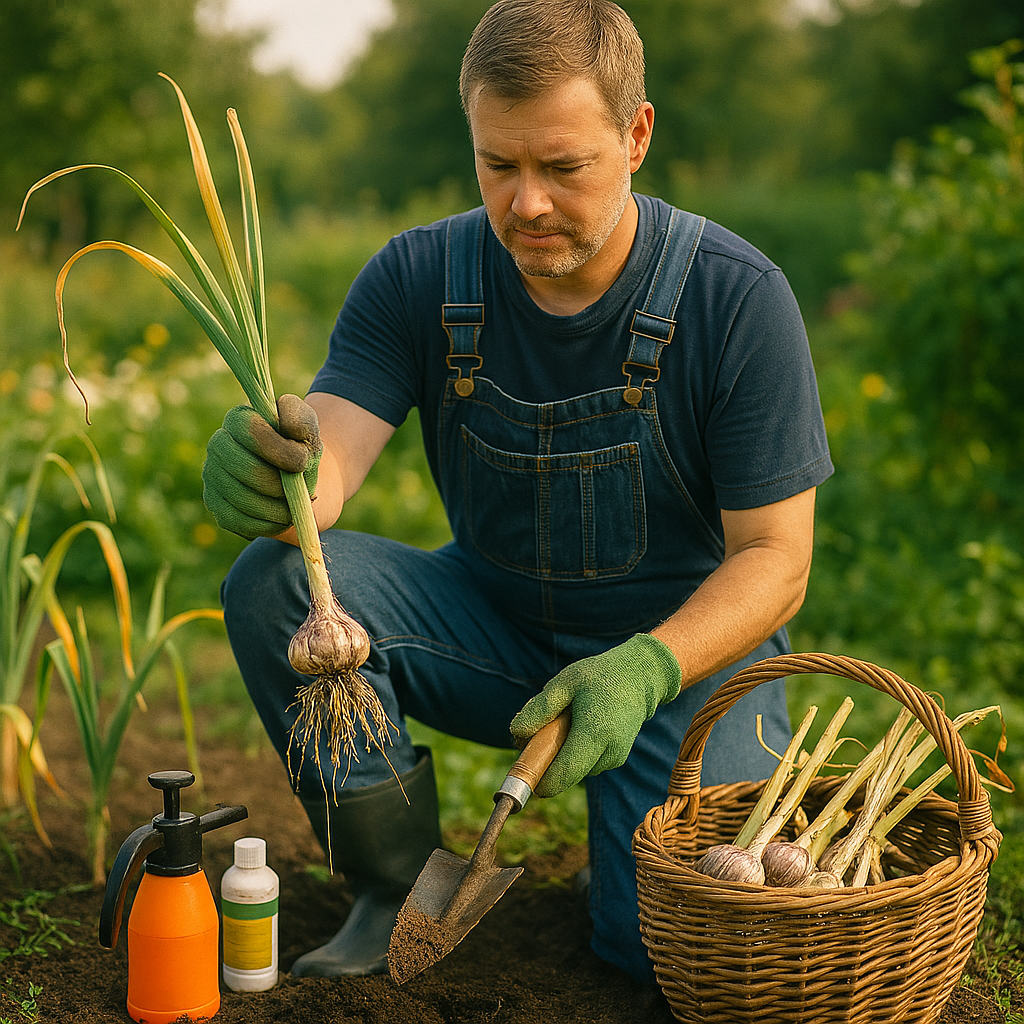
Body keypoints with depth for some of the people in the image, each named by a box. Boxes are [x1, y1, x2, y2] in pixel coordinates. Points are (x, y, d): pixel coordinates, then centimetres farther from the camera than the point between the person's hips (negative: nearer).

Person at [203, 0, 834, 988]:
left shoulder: (736, 297, -18)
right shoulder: (418, 278, -10)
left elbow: (773, 558, -15)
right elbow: (327, 456, -21)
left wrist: (644, 670, -32)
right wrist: (272, 472, -47)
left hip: (689, 643, -2)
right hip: (495, 626, 3)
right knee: (274, 580, -23)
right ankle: (397, 885, -6)